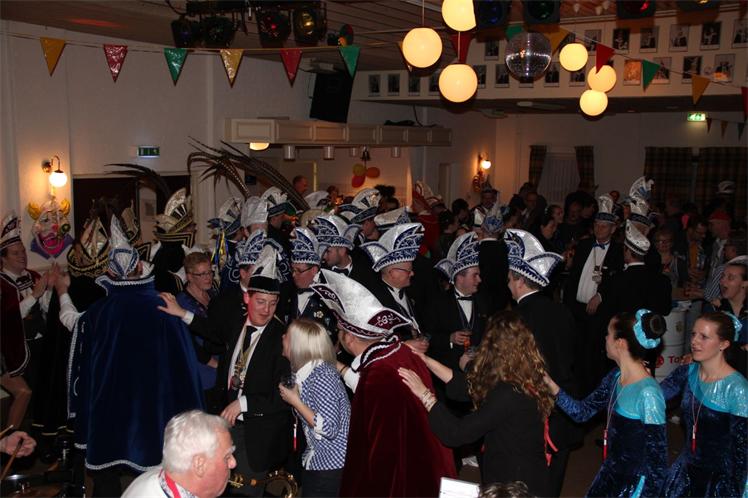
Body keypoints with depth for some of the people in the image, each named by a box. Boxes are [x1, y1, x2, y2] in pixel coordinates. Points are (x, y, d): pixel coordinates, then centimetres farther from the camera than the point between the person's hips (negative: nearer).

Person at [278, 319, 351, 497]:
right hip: (315, 461, 9)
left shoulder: (322, 377, -23)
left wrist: (295, 401, -21)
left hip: (332, 465, -9)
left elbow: (330, 429, -25)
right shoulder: (306, 371, 4)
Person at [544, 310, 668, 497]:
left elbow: (658, 460, -20)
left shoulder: (648, 393, -25)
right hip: (609, 473, 7)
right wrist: (550, 385, -9)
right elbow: (582, 412, 2)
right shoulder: (615, 377, -2)